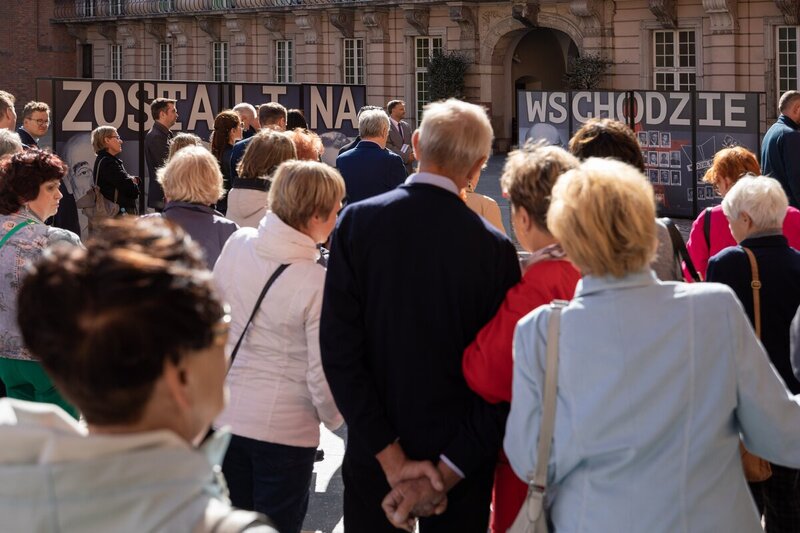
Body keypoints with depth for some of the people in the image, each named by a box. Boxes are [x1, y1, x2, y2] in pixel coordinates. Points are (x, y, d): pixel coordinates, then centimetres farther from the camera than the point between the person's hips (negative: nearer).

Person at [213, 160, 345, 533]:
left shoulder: (236, 245, -8)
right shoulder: (316, 284, -22)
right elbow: (322, 374, -16)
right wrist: (333, 418, 4)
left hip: (225, 415, 5)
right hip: (285, 430, -5)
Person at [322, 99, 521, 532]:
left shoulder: (356, 222, -11)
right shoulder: (495, 249, -12)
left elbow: (338, 350, -14)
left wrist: (391, 459, -13)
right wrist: (446, 471, -11)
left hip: (374, 459, 1)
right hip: (461, 462, 0)